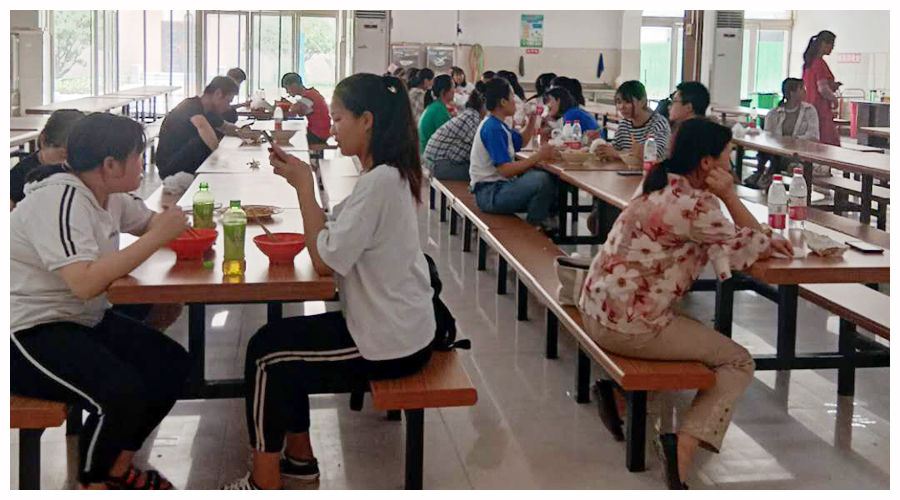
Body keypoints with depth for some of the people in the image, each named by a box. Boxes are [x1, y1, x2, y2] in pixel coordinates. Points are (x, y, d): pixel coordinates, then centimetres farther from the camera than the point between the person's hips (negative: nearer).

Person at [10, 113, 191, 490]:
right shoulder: (59, 200, -24)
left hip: (82, 320, 10)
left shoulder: (109, 194, 5)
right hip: (30, 332, -10)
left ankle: (118, 469, 15)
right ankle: (93, 485, -3)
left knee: (173, 364, -1)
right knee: (122, 392, -30)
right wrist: (157, 237, -29)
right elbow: (85, 283, -35)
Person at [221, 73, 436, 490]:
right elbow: (335, 240, 7)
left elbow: (325, 261, -21)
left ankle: (265, 481, 12)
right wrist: (302, 180, -2)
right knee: (278, 342, 17)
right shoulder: (390, 174, 8)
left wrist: (304, 185, -13)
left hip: (389, 344, -9)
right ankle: (298, 455, 27)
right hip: (396, 325, 10)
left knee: (265, 352, 0)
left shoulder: (379, 182, -24)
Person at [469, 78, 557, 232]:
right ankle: (532, 227, -9)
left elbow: (522, 141, 30)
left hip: (499, 186, 11)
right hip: (490, 194, -11)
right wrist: (539, 156, -20)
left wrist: (532, 118, 15)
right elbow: (506, 170, -24)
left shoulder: (497, 124, 14)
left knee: (551, 179, 9)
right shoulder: (492, 128, -18)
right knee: (542, 180, -27)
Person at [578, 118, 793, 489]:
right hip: (630, 325, -9)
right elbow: (755, 247, -6)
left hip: (598, 311, 9)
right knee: (738, 362, 6)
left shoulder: (666, 190, 11)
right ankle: (685, 446, -10)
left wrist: (766, 241, 1)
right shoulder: (695, 205, -18)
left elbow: (736, 238, 16)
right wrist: (728, 194, -7)